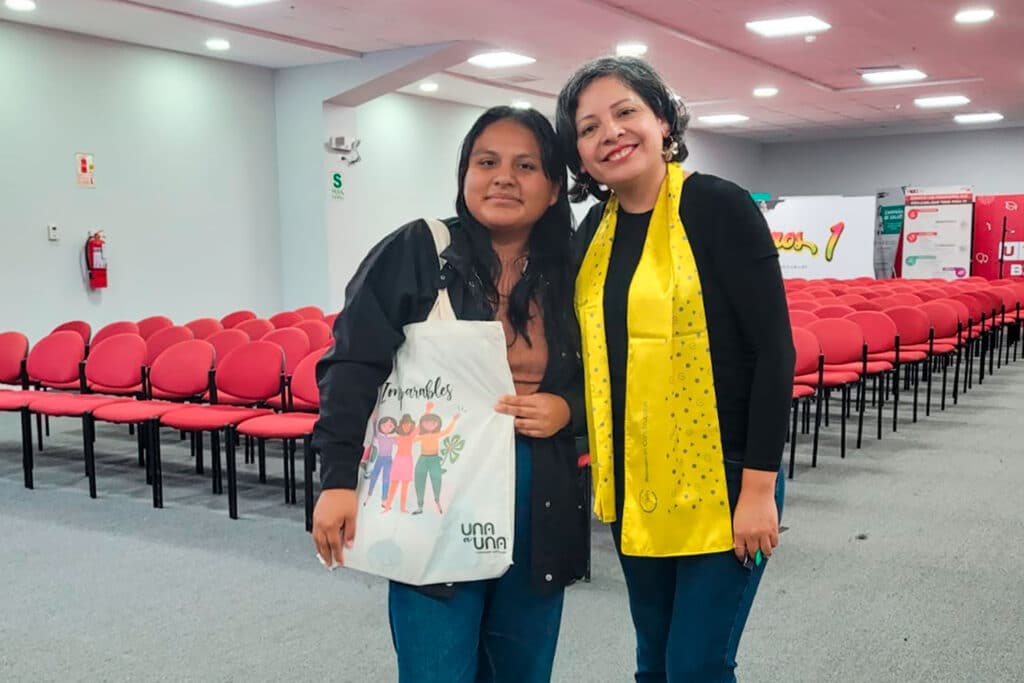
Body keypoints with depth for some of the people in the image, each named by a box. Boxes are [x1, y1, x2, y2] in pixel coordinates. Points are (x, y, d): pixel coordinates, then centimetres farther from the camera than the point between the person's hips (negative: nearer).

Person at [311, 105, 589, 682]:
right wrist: (339, 479, -14)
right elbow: (353, 367, -7)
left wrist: (568, 410, -8)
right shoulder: (415, 252, -5)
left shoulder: (572, 276, 5)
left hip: (541, 511, 4)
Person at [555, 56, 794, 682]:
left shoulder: (720, 207, -12)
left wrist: (760, 487, -16)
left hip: (721, 484, -6)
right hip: (632, 487, 6)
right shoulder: (594, 231, 6)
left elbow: (773, 351, -14)